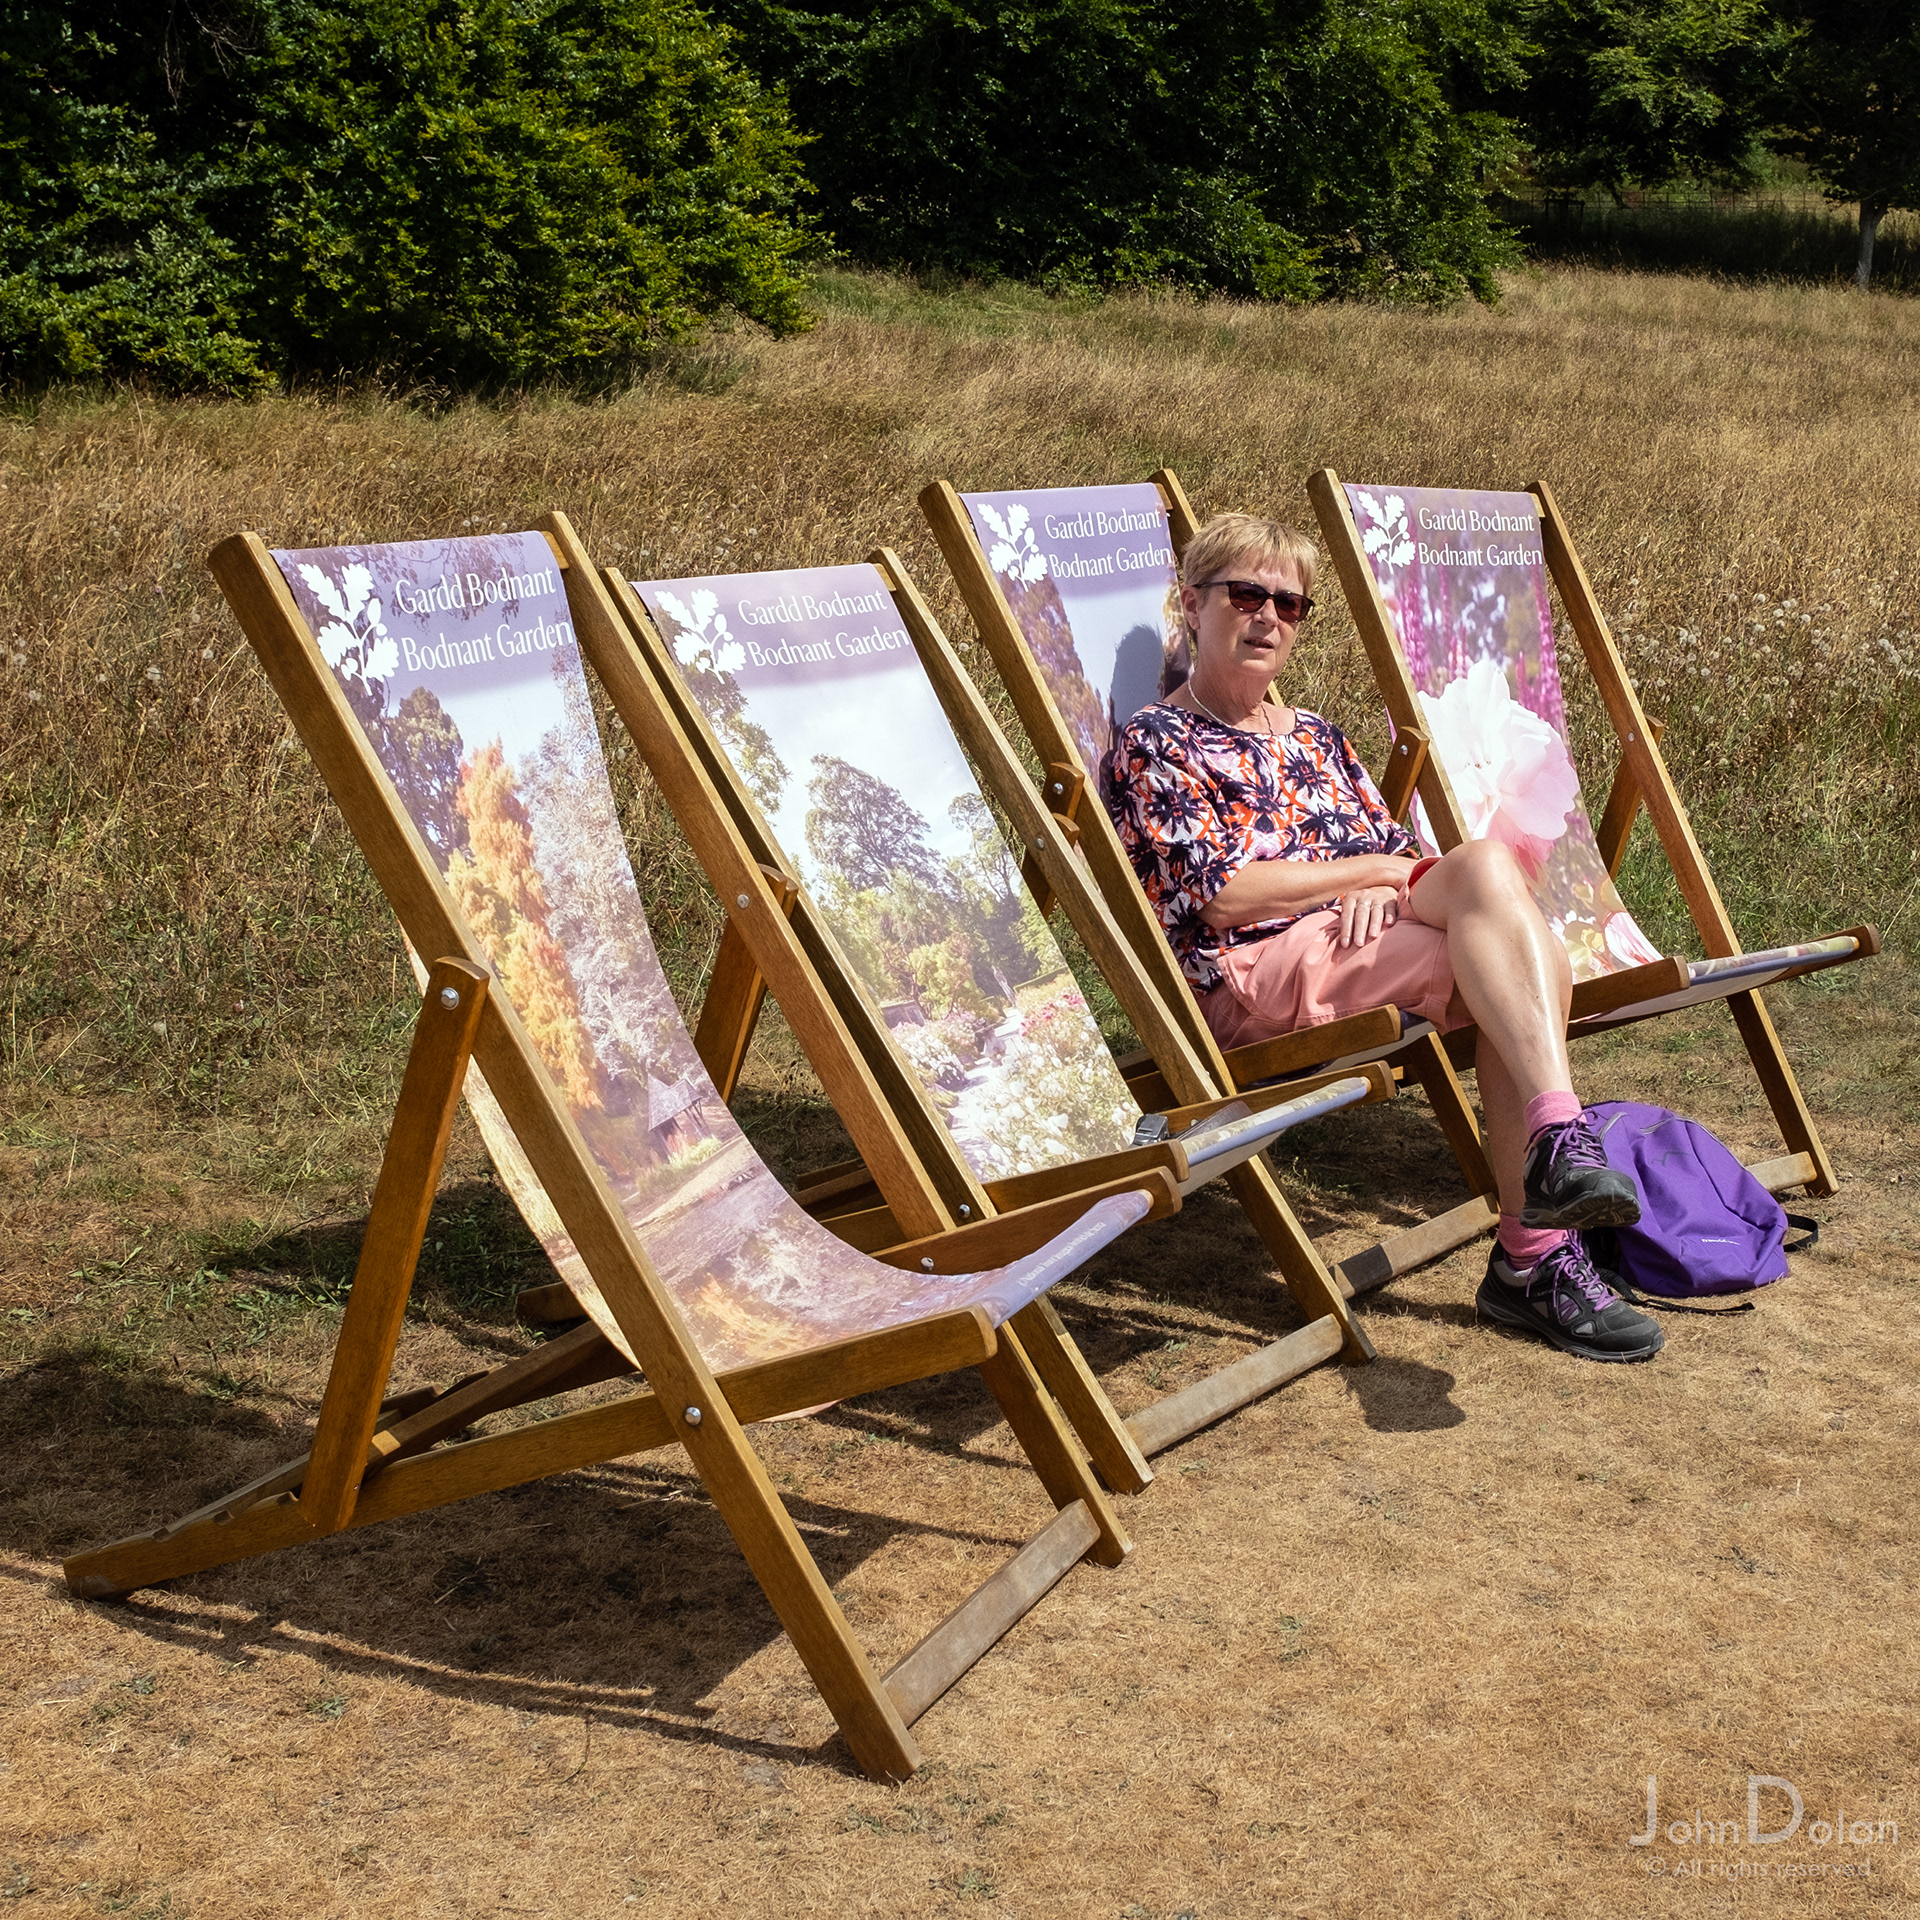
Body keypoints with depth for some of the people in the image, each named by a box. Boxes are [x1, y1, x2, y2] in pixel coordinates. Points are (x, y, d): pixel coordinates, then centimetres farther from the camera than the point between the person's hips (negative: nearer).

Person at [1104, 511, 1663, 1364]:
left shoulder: (1314, 737, 27)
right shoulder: (1154, 743, 4)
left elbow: (1400, 846, 19)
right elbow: (1225, 897, -9)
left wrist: (1382, 888, -6)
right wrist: (1376, 868, -5)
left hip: (1366, 942, 7)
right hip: (1247, 978, -6)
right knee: (1502, 912, -29)